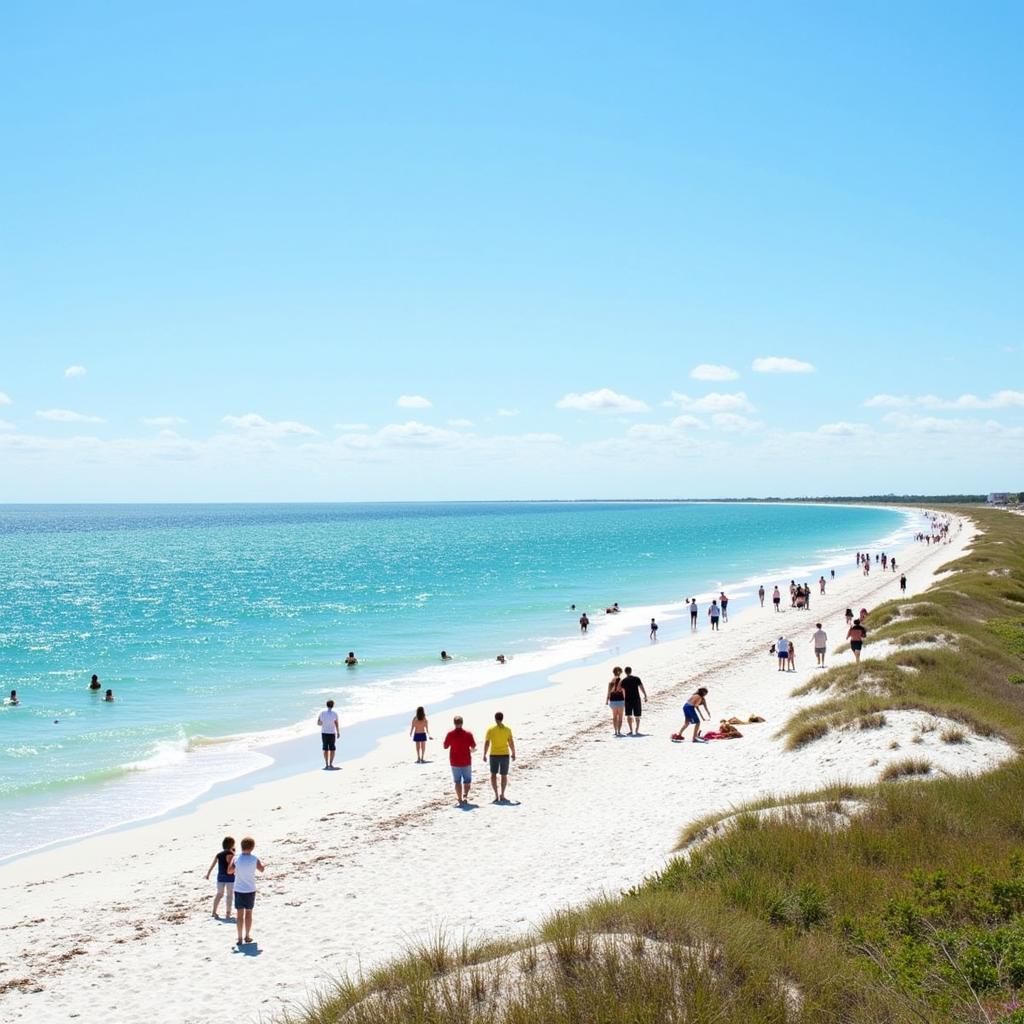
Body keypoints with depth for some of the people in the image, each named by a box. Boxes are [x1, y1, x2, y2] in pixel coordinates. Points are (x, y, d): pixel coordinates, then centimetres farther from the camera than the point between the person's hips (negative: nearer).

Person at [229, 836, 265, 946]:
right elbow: (261, 869, 5)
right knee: (248, 913, 13)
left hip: (238, 890, 0)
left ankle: (240, 938, 5)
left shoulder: (236, 858, -11)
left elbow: (229, 871, -4)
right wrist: (264, 865, 26)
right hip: (250, 890, 0)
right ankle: (247, 936, 20)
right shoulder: (254, 859, -11)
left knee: (240, 914, 6)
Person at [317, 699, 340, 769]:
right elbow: (336, 724, -9)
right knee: (332, 749, 7)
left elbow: (318, 723, 1)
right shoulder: (334, 713, -8)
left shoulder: (322, 712, -2)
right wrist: (338, 732, 2)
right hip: (332, 733, -2)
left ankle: (326, 764, 7)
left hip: (324, 733, 2)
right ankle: (331, 764, 3)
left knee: (325, 749, 9)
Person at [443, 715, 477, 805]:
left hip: (455, 762, 0)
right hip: (466, 761, 0)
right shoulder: (468, 733, -7)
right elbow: (473, 746, -5)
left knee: (457, 781, 9)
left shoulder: (450, 734, -7)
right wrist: (472, 750, 17)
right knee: (467, 781, 11)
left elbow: (445, 747, 1)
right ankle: (465, 796, -9)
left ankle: (460, 799, 6)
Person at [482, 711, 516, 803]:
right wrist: (513, 753, 10)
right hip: (505, 754, 1)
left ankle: (496, 795, -3)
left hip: (494, 755, -1)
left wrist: (484, 755, 1)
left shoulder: (491, 729, -6)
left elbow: (487, 743, -7)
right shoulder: (507, 729, -2)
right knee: (504, 775, 15)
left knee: (493, 775, 10)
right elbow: (511, 743, -2)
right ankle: (502, 795, 17)